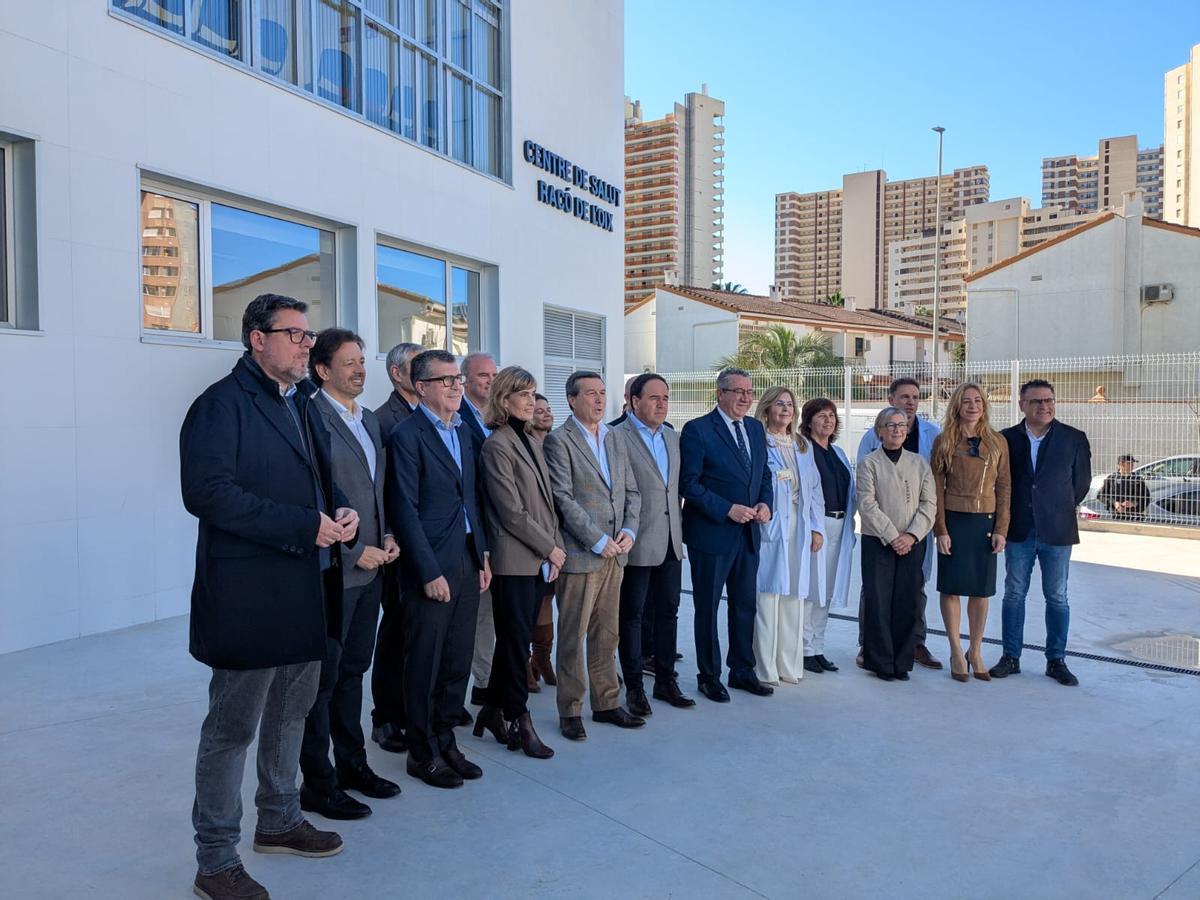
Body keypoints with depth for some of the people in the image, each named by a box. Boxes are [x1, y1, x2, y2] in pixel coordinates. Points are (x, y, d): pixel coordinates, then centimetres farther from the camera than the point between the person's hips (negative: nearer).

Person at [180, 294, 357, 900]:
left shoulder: (303, 405, 15)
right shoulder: (223, 404, -12)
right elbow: (207, 491, -24)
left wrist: (341, 512, -1)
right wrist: (305, 526, -24)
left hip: (306, 589, 9)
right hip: (249, 594, -9)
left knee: (291, 713, 21)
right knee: (232, 727, 4)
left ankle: (279, 821, 40)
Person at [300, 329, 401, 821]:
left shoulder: (370, 420, 14)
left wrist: (386, 536, 6)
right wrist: (355, 551, -15)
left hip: (369, 567, 8)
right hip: (333, 570, -8)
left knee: (353, 670, 18)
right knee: (323, 678, 4)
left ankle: (352, 763, 32)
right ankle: (317, 784, 17)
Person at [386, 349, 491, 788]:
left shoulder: (462, 431, 13)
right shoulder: (407, 435, -11)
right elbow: (405, 510, -14)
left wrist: (482, 555, 12)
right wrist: (430, 572, -15)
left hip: (467, 563, 7)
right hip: (431, 568, -7)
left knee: (457, 662, 14)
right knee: (424, 665, 6)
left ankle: (446, 741, 29)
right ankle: (422, 754, 21)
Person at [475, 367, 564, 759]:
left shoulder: (533, 443, 14)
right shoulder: (496, 446, -11)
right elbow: (511, 512, -14)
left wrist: (555, 549, 8)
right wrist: (550, 549, -9)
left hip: (540, 561, 8)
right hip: (514, 561, -8)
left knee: (515, 638, 14)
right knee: (516, 641, 2)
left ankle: (493, 711, 26)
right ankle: (520, 720, 14)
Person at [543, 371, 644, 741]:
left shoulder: (615, 439, 14)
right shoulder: (558, 440, -7)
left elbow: (631, 491, 14)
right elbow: (563, 499, -14)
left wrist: (629, 530, -2)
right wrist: (598, 541, -15)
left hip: (615, 553, 6)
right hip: (580, 554, -6)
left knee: (606, 634, 14)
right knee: (573, 637, 3)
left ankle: (606, 703, 24)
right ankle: (570, 711, 15)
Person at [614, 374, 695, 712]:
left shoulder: (673, 437, 13)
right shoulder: (617, 437, -11)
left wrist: (680, 526, 13)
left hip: (671, 542, 7)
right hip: (637, 544, -7)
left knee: (668, 612, 14)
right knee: (632, 615, 6)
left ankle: (665, 681, 27)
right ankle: (634, 687, 17)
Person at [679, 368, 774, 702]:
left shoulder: (756, 428, 9)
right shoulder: (697, 430, -12)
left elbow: (764, 473, 16)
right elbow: (688, 484, -15)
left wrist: (765, 503, -3)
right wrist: (728, 509, -20)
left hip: (748, 534, 6)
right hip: (711, 533, -6)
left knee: (745, 605, 15)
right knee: (707, 607, 7)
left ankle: (742, 671, 30)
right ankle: (709, 676, 22)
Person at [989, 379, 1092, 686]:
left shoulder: (1074, 439, -2)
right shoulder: (1007, 439, -1)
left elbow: (1081, 482, 5)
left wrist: (1060, 510, 7)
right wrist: (1010, 517, 4)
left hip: (1056, 532, -1)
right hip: (1019, 531, 1)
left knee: (1057, 598, 8)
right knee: (1014, 594, 8)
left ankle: (1056, 660, 20)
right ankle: (1011, 657, 18)